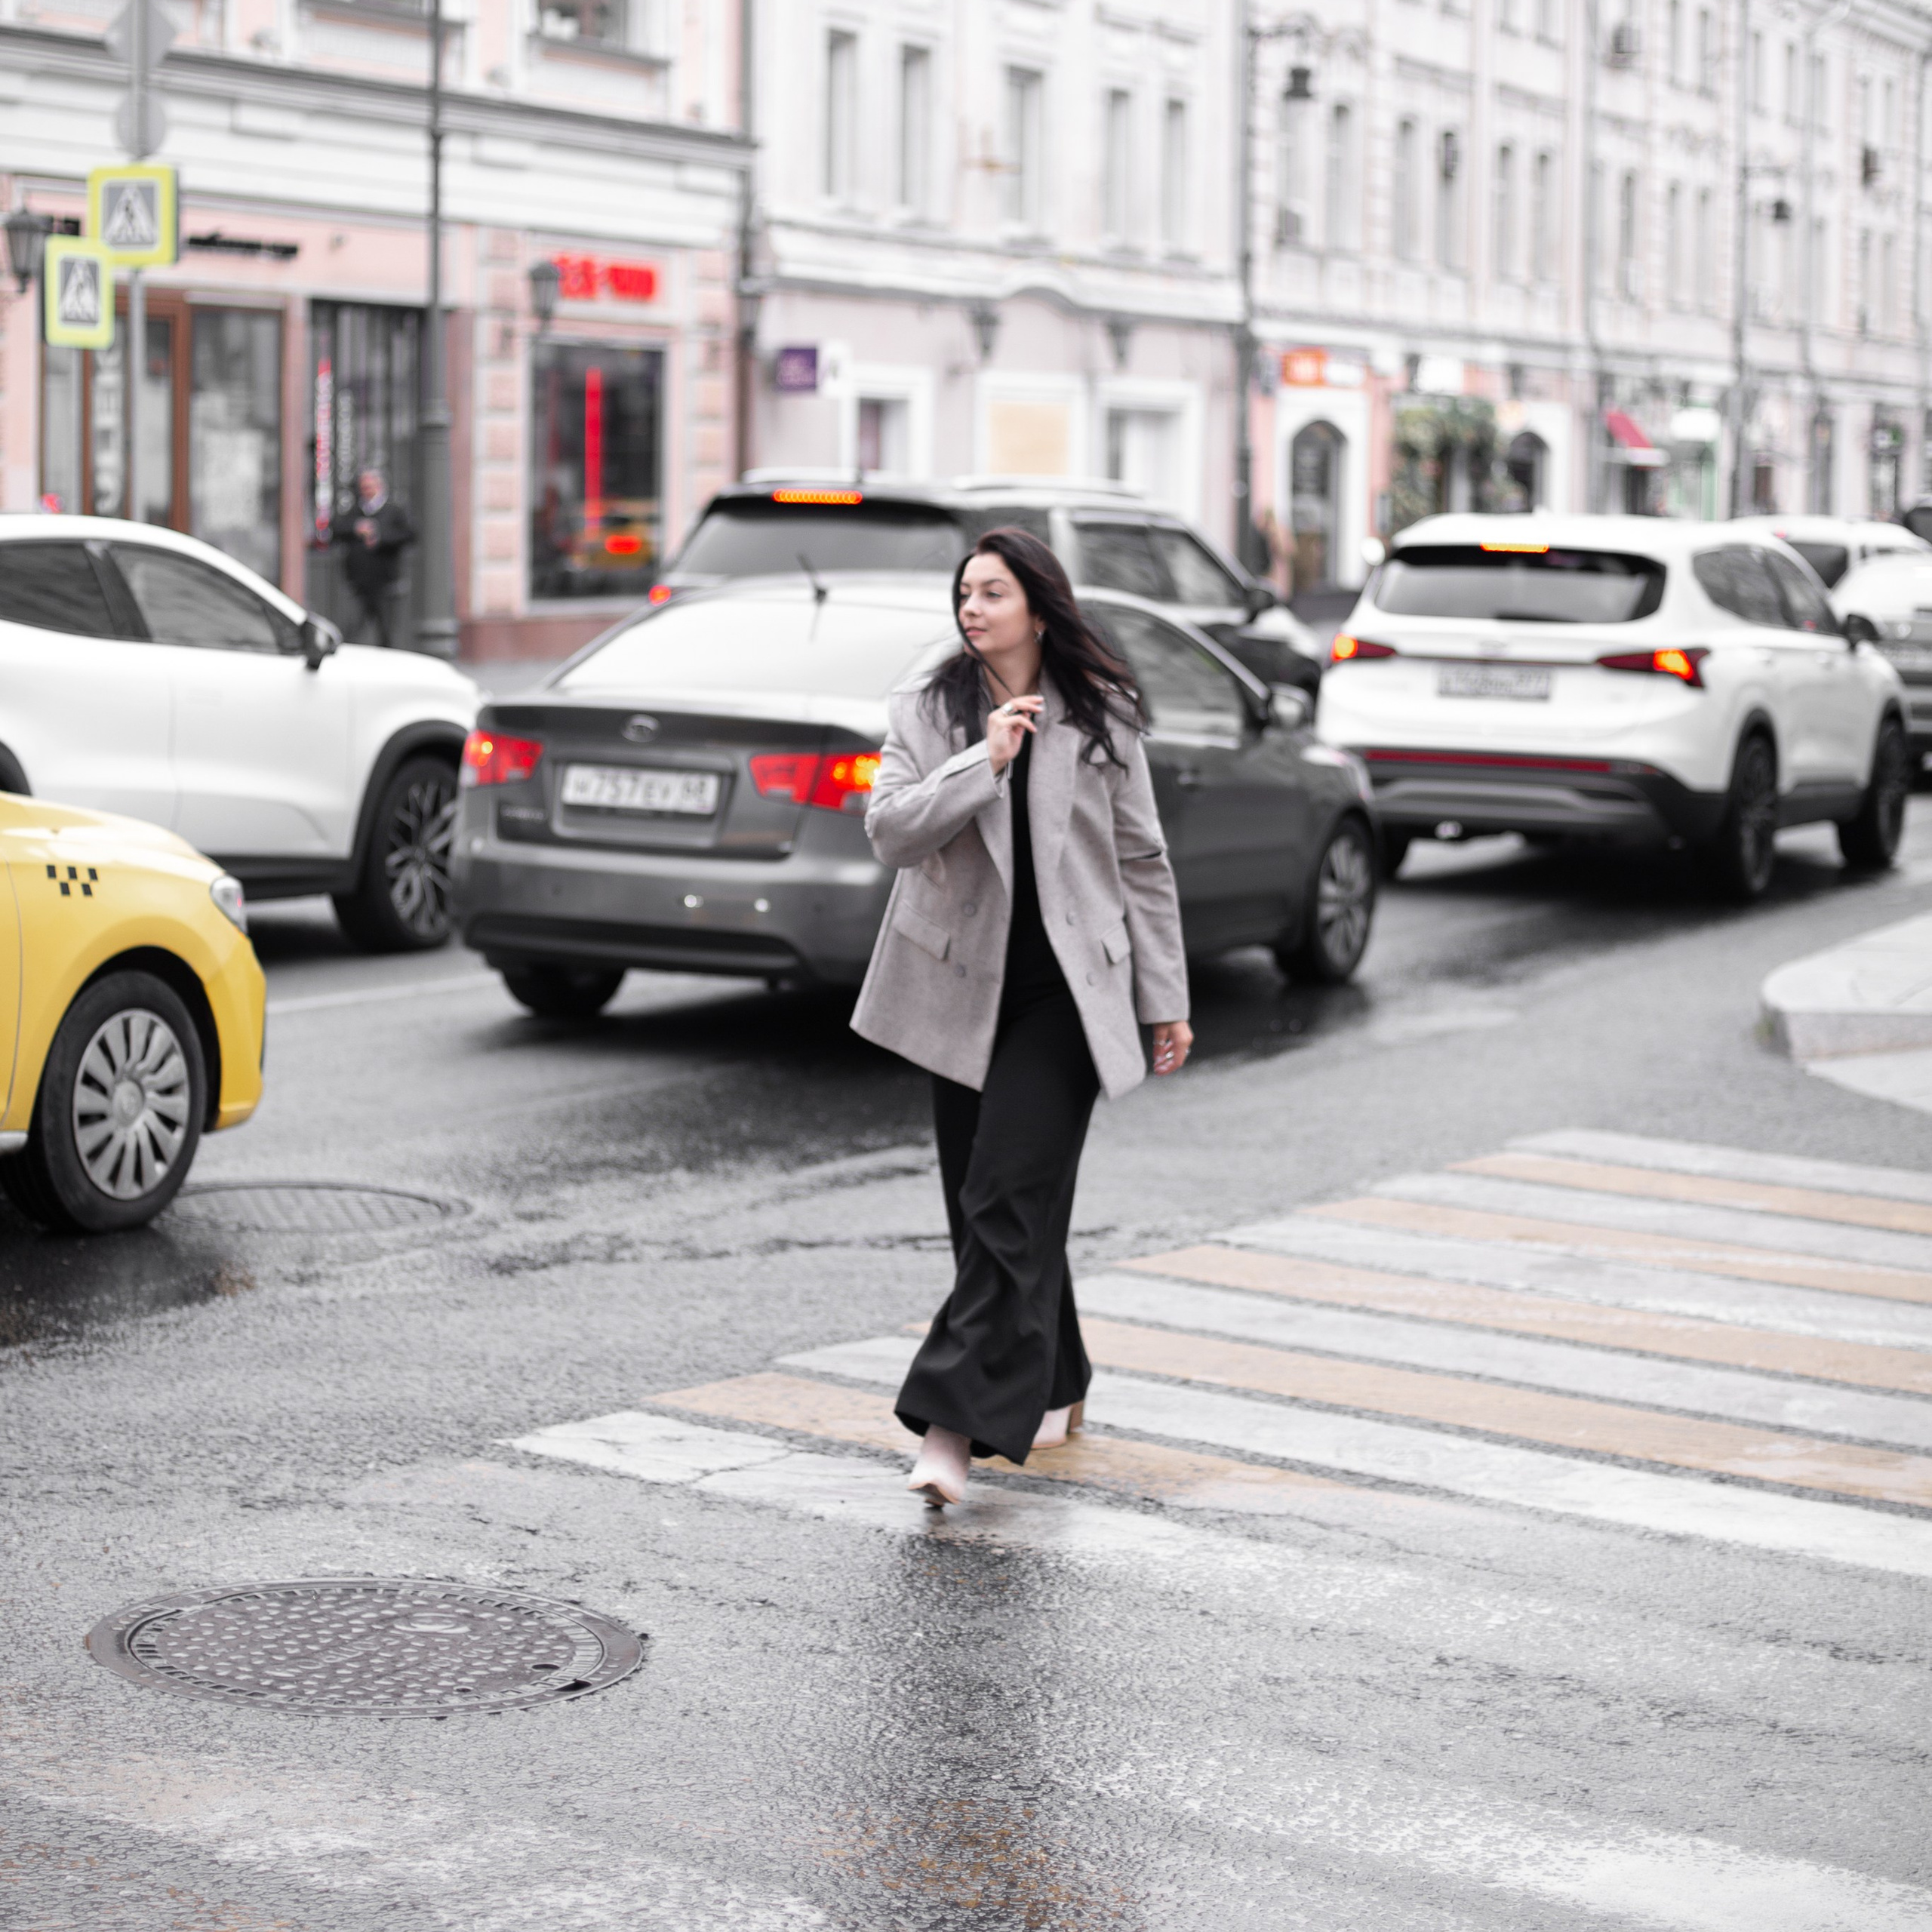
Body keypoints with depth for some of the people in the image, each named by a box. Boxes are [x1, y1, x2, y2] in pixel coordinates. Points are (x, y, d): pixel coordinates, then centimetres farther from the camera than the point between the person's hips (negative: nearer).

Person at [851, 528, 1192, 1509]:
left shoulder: (1101, 720, 1)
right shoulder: (927, 710, 3)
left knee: (1009, 1202, -13)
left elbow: (1142, 863, 6)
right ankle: (1050, 1389, 30)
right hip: (963, 989, 3)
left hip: (1064, 992, -3)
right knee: (983, 1208, 10)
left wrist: (1166, 1002, 6)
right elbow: (889, 829, -10)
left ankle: (956, 1423, -16)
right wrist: (986, 762, -20)